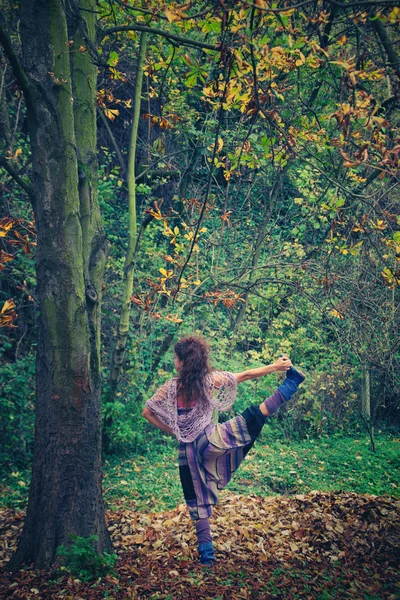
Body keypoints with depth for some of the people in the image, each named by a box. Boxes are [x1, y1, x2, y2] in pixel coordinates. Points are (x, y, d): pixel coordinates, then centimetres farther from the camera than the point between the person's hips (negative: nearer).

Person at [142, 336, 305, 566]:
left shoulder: (171, 387, 1)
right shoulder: (209, 379, -5)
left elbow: (147, 412, 5)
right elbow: (245, 375, -3)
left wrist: (171, 430, 12)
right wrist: (274, 366, 1)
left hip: (188, 450, 3)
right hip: (207, 440, -3)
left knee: (197, 498, 9)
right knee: (253, 418, -4)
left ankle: (206, 549, 10)